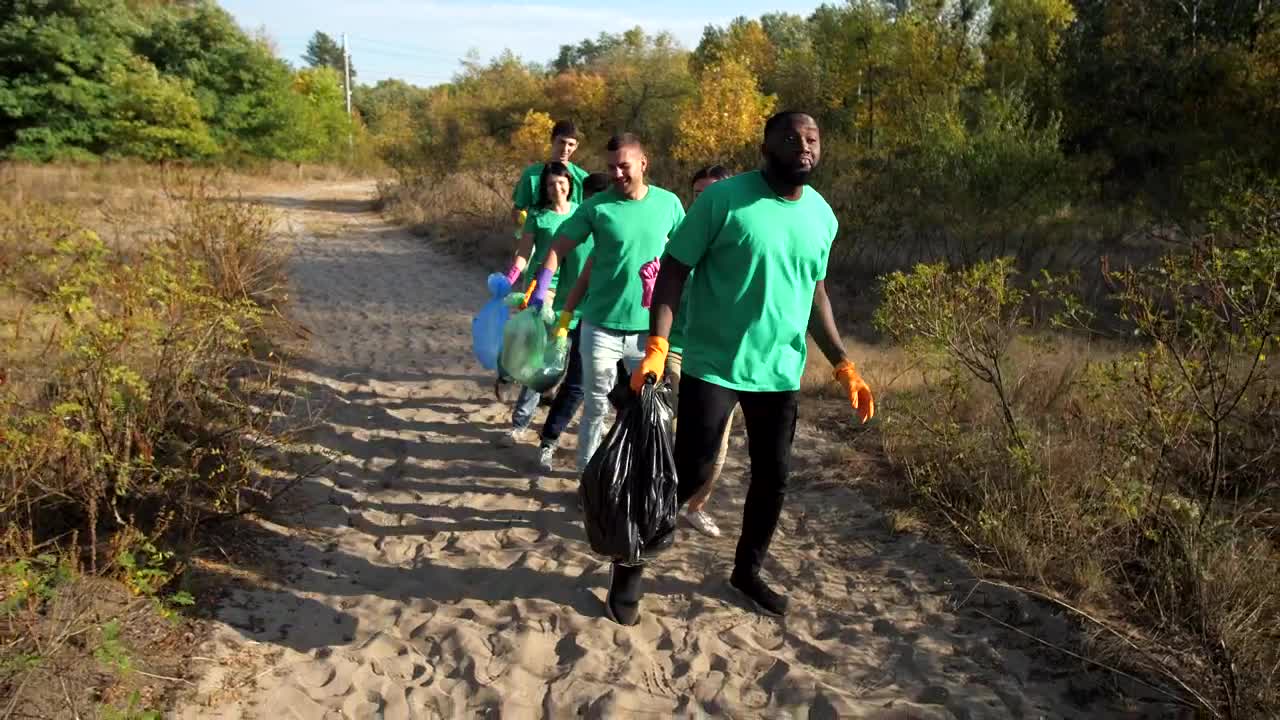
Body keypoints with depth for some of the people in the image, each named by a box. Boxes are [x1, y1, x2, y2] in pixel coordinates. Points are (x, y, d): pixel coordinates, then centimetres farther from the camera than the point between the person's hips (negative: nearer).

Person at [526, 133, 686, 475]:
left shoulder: (669, 203, -2)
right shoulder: (596, 206, -7)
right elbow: (560, 247, -5)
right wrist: (540, 288, -17)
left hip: (649, 327, 2)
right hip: (601, 326, -1)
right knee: (596, 405, 10)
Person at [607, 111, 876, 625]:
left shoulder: (822, 216, 6)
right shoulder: (723, 198, -12)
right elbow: (674, 270, -10)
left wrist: (844, 366, 10)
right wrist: (656, 346, -22)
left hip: (781, 372, 6)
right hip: (713, 365, -5)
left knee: (774, 476, 12)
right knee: (690, 472, -2)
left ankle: (747, 571, 35)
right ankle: (631, 565, 20)